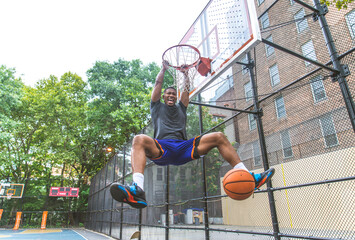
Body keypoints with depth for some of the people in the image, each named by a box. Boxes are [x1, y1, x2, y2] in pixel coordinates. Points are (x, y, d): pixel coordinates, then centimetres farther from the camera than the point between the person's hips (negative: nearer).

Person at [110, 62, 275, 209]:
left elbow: (187, 88, 32)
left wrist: (185, 72, 39)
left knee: (218, 137, -13)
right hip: (162, 147, -3)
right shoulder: (157, 107, 28)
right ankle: (137, 189, -58)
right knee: (139, 139, -37)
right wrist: (164, 69, 35)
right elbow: (158, 83, 24)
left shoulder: (181, 108, 35)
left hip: (183, 148, 3)